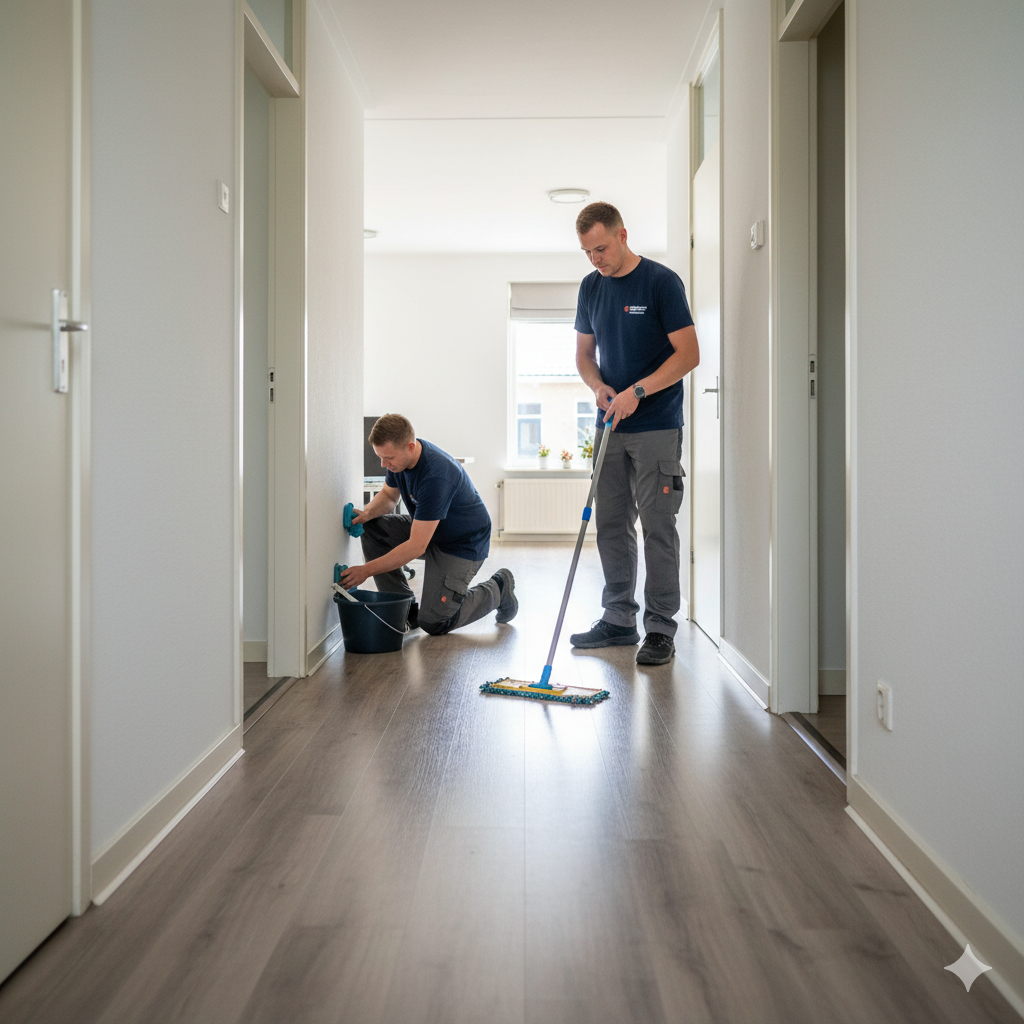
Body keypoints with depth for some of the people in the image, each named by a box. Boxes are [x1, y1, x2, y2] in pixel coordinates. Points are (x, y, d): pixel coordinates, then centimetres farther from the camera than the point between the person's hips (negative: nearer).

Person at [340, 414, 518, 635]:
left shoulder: (436, 477, -36)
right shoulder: (399, 456, -11)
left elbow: (417, 546, -34)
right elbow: (389, 494, 8)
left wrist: (366, 570, -31)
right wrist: (368, 513, -16)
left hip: (463, 544, -8)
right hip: (428, 529, 8)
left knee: (433, 622, -13)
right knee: (372, 528, -13)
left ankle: (496, 589, 10)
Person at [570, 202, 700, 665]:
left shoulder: (662, 281, -8)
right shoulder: (591, 287, 11)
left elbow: (688, 354, -12)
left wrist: (637, 390, -20)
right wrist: (598, 386, -4)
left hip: (657, 426, -6)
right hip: (610, 425, 6)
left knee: (657, 526, -4)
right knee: (611, 524, 9)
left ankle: (660, 628, 3)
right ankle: (619, 619, 21)